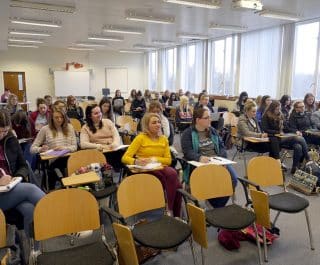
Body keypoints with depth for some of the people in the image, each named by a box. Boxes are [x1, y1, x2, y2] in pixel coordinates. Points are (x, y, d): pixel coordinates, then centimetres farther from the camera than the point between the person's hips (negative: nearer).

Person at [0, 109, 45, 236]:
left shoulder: (11, 140, 9)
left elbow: (23, 166, 16)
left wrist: (18, 177, -6)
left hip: (14, 189, 3)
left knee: (30, 209, -29)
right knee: (30, 189, -29)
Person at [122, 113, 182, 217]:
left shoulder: (163, 139, 11)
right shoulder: (141, 138, -3)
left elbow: (168, 160, 9)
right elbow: (125, 158, -9)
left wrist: (155, 159, -10)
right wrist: (136, 161, -31)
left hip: (160, 168, 4)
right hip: (145, 170, -4)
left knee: (173, 174, -31)